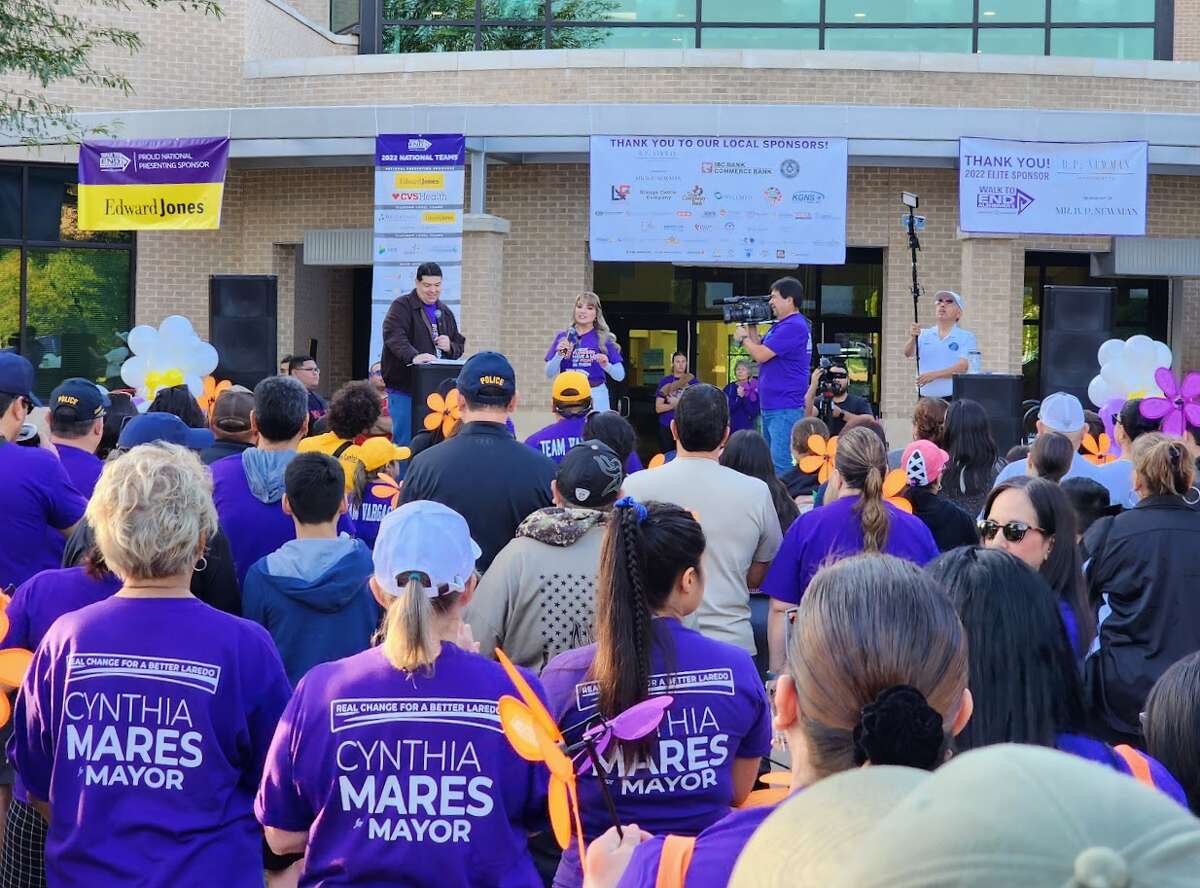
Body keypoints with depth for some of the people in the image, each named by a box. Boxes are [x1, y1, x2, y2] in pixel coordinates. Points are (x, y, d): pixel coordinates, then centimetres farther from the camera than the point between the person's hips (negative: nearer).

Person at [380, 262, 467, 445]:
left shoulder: (444, 312, 18)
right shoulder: (402, 306, -4)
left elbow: (460, 344, 25)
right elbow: (394, 336, -22)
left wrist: (450, 347, 0)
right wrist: (414, 357, -40)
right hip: (405, 388, -6)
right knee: (404, 440, -7)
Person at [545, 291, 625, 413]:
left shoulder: (604, 339, 3)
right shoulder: (562, 337, 7)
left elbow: (620, 376, 3)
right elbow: (549, 374, 5)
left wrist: (607, 366, -17)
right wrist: (559, 355, -12)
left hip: (596, 397, -1)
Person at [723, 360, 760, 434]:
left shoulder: (755, 390, 0)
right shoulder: (729, 388, 4)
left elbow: (754, 412, -8)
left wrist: (743, 397, -17)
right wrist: (738, 397, -18)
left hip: (747, 429, -2)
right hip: (731, 429, 2)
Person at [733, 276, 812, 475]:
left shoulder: (794, 326, -15)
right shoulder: (780, 325, 19)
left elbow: (761, 355, -18)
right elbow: (757, 355, 20)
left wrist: (743, 338, 1)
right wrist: (751, 328, 10)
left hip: (785, 409, -11)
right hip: (770, 406, 11)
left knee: (780, 464, -14)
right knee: (768, 460, 15)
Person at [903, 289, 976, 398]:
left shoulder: (967, 337, 2)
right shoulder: (924, 335, 11)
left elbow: (964, 366, -9)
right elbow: (908, 353, -5)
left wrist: (935, 374, -19)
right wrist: (913, 338, -27)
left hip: (953, 398, -3)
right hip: (926, 399, 3)